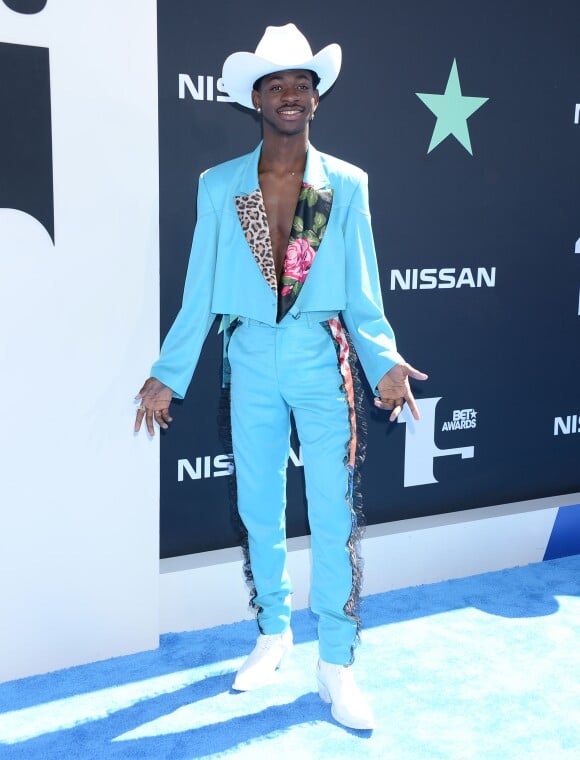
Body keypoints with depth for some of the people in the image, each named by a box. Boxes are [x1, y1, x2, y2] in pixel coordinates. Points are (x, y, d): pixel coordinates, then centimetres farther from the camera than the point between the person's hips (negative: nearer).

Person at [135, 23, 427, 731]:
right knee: (259, 512, 13)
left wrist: (384, 361, -15)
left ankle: (336, 665, 14)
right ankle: (272, 633, 33)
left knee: (333, 519, 0)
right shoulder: (219, 186, 1)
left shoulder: (346, 185, -1)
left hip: (322, 361, -1)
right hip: (251, 360, 2)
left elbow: (361, 293, 0)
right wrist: (168, 376, 0)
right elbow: (200, 293, 3)